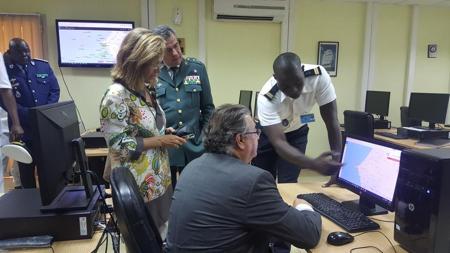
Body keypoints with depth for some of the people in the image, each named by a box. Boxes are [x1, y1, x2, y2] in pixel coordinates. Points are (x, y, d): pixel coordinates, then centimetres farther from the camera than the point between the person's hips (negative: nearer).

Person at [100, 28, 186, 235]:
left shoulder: (147, 90, 6)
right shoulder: (116, 96, -20)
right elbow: (119, 145, -22)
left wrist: (165, 133, 0)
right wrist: (160, 141, -18)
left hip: (160, 179, 8)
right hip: (138, 186, -8)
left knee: (159, 234, 21)